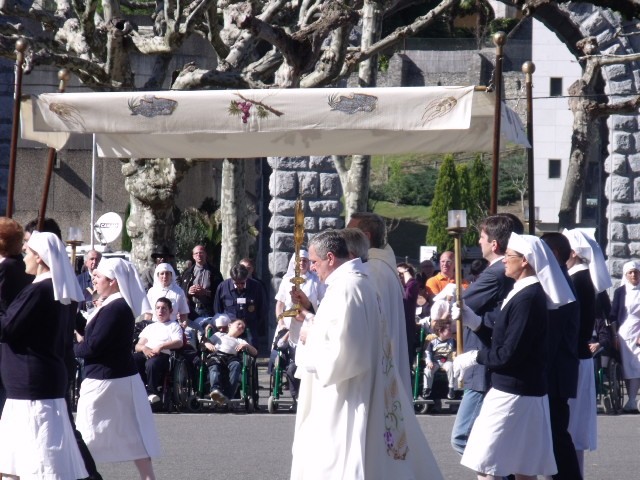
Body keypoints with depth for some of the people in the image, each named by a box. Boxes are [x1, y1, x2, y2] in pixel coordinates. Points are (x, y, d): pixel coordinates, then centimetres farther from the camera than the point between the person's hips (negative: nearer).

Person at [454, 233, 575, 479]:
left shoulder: (527, 299, -18)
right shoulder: (529, 293, 13)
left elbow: (509, 354, -22)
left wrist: (474, 357, -9)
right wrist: (474, 322, 9)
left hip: (513, 395, -10)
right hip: (529, 392, 10)